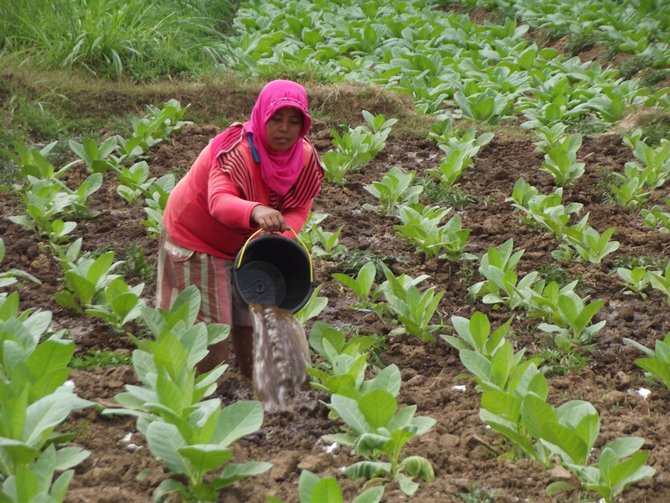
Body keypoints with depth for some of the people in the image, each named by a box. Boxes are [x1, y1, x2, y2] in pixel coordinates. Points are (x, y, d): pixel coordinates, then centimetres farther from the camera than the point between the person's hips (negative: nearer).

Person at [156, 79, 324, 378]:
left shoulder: (305, 157, -13)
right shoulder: (237, 151, -34)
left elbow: (299, 209, -14)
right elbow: (219, 201, -50)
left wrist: (283, 234, -37)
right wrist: (255, 211, -72)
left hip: (246, 242, 6)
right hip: (196, 238, -6)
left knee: (253, 318, 15)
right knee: (207, 325, -2)